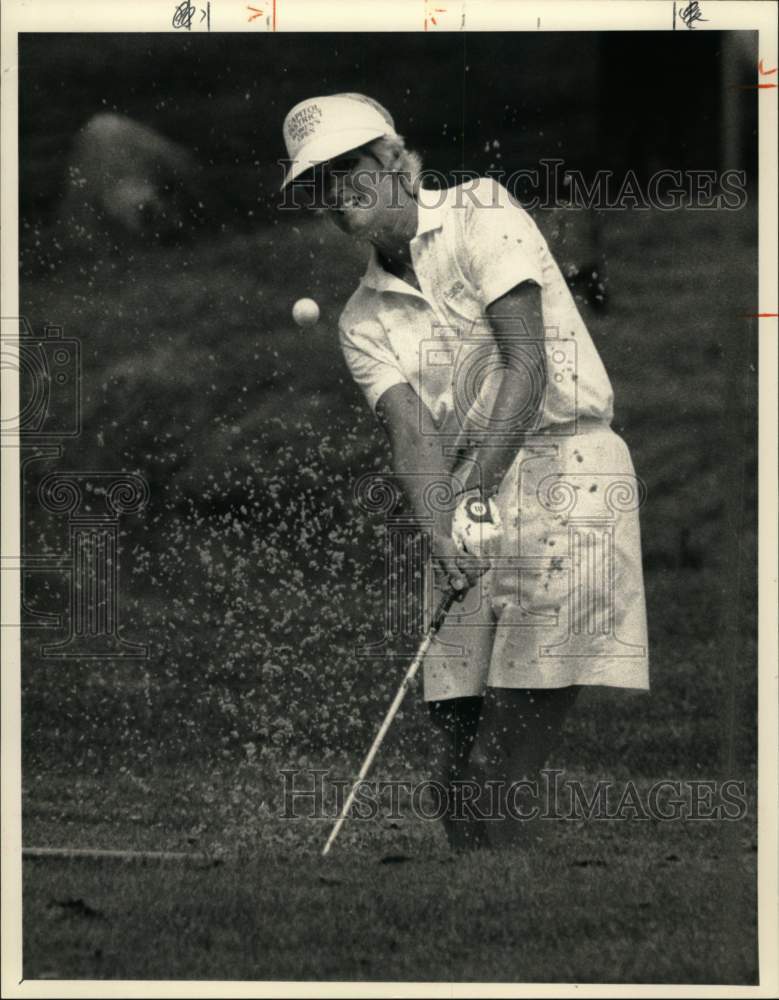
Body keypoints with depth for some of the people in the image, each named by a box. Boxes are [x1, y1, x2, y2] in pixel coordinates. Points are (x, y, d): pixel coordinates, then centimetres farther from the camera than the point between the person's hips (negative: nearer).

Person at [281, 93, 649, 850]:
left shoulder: (480, 215, -3)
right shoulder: (362, 321, 12)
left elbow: (528, 367, -12)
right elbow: (413, 431, -3)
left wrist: (479, 491, -22)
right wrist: (440, 531, -23)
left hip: (567, 474, -6)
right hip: (473, 500, 6)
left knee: (500, 771, -15)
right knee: (455, 767, 1)